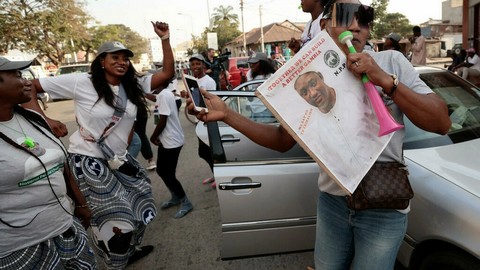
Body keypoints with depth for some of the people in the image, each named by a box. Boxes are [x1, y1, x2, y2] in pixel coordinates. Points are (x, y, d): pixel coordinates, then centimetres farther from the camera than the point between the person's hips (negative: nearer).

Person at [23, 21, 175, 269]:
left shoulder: (134, 85, 3)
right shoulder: (81, 82, -11)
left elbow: (168, 73, -4)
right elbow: (30, 86, -6)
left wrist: (165, 40, -11)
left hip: (119, 159, 6)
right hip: (88, 160, -6)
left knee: (135, 206, 17)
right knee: (113, 217, 1)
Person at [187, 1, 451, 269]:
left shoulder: (392, 61, -6)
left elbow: (442, 123, -10)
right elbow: (283, 140, 1)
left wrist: (384, 80, -23)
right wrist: (226, 114, -9)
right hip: (332, 201, 3)